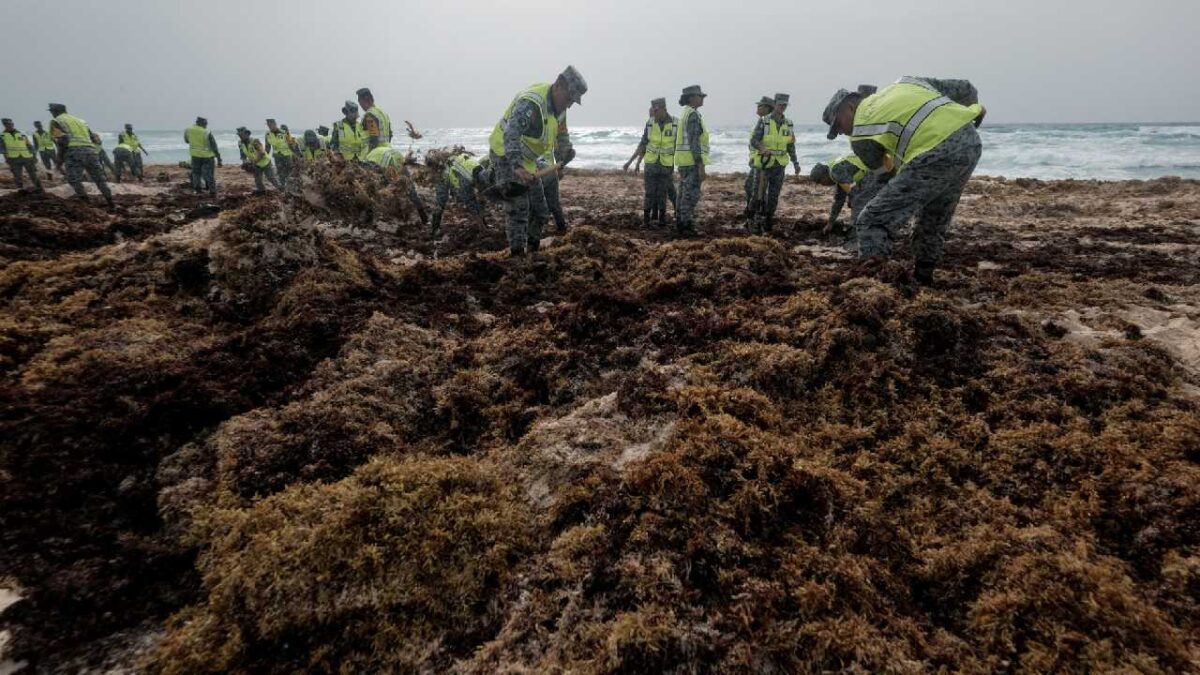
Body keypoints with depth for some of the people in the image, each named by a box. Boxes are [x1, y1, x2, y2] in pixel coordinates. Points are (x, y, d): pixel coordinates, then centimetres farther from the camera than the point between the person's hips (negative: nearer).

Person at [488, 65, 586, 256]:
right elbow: (511, 135, -40)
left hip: (526, 158, 9)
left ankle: (533, 247, 25)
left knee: (538, 206, 12)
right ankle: (516, 252, -6)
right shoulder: (530, 102, -29)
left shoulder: (558, 104, 1)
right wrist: (517, 166, -51)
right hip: (506, 154, -9)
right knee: (518, 207, -12)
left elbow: (561, 133, 18)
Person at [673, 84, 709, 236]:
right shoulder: (693, 114, -13)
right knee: (691, 194, -7)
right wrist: (700, 165, -21)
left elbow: (678, 139, 21)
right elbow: (693, 141, -20)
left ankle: (680, 223, 16)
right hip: (692, 159, -10)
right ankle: (686, 226, -5)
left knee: (684, 193, 12)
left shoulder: (684, 112, 18)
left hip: (684, 160, 10)